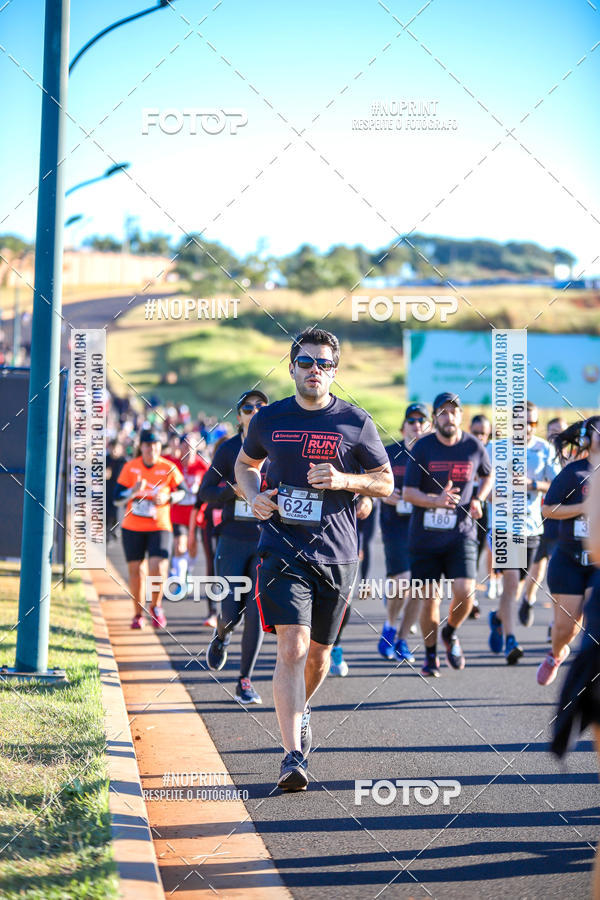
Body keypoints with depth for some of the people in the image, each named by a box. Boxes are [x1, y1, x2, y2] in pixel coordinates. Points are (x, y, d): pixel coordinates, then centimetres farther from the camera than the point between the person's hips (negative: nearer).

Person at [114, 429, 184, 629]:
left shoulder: (169, 468, -2)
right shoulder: (130, 467, -1)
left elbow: (181, 491, 12)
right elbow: (117, 497, -2)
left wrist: (167, 498, -8)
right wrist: (134, 491, -20)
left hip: (160, 528, -1)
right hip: (132, 528, 1)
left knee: (158, 570, -16)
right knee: (136, 571, 5)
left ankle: (156, 606, 11)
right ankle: (138, 614, 22)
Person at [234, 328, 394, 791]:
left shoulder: (355, 422, 1)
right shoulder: (269, 420, 5)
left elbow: (386, 481, 7)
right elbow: (245, 464, 23)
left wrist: (344, 480, -12)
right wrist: (254, 496, 2)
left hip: (337, 553, 1)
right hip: (283, 549, -1)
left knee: (319, 653, 14)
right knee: (292, 648, -16)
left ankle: (302, 708, 47)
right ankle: (294, 756, -19)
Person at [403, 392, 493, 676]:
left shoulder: (475, 447, 0)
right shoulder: (422, 448, -5)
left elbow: (488, 475, 21)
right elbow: (408, 493, -7)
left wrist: (478, 499, 2)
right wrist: (436, 500, -24)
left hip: (461, 533, 1)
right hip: (425, 534, -1)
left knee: (465, 593, -15)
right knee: (430, 599, 1)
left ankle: (450, 633, 17)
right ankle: (430, 655, 21)